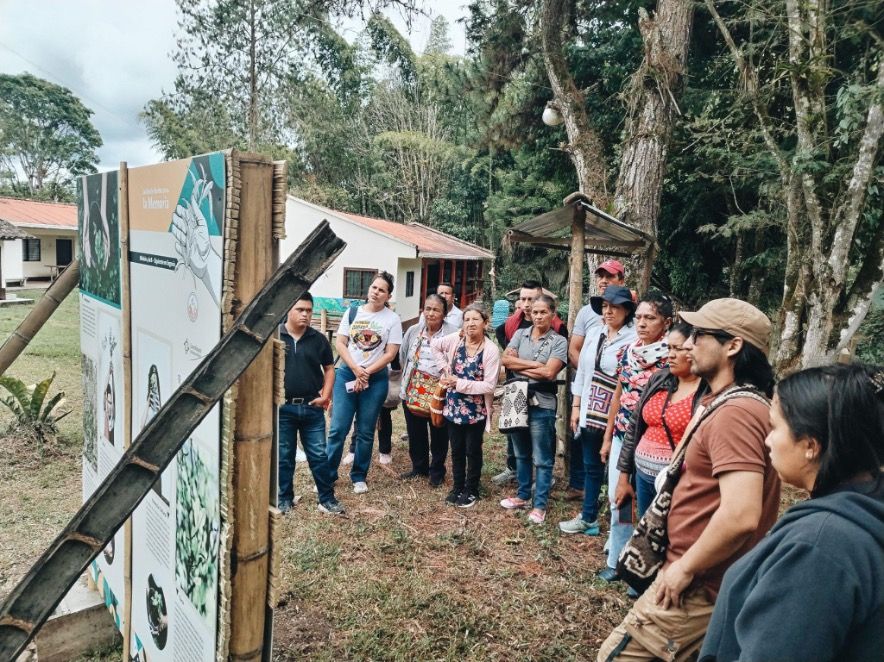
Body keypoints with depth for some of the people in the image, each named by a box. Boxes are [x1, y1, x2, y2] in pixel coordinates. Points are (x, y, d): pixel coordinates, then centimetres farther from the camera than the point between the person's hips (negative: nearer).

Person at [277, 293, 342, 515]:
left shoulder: (319, 339, 4)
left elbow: (329, 368, 11)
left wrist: (326, 394, -1)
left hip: (312, 408, 1)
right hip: (282, 407, -1)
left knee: (319, 456, 6)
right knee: (283, 456, 11)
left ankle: (327, 499, 15)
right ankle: (284, 498, 24)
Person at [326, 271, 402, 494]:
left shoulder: (392, 319, -1)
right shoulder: (353, 313, 5)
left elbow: (390, 353, -6)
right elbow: (340, 343, 2)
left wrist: (366, 373, -11)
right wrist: (355, 370, -10)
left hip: (376, 379, -1)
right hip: (346, 374, 1)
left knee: (365, 432, 7)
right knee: (338, 428, -2)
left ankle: (359, 477, 20)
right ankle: (327, 475, 10)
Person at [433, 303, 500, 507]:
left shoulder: (491, 350, -17)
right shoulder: (456, 339, -6)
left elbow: (489, 385, -20)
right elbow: (435, 345, 14)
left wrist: (459, 383, -22)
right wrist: (444, 368, 3)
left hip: (476, 410, -4)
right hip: (454, 406, 4)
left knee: (473, 451, 10)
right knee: (457, 450, 15)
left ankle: (471, 490, 26)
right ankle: (458, 487, 31)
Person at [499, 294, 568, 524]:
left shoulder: (559, 341, -5)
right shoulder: (520, 334, 6)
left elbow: (548, 373, -17)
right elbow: (505, 359, -6)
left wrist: (519, 366, -9)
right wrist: (534, 364, -13)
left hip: (542, 405, -4)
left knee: (542, 459, 3)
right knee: (521, 454, 18)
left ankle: (540, 505, 15)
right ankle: (522, 495, 33)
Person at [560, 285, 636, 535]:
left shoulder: (634, 340, -13)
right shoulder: (594, 336, 10)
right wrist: (576, 407, 11)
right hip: (590, 414, 7)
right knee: (591, 467, 17)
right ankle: (588, 517, 32)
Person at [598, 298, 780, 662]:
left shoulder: (735, 412, -24)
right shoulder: (736, 402, 10)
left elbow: (740, 516, -34)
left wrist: (685, 568, -21)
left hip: (698, 587, -10)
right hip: (707, 581, 10)